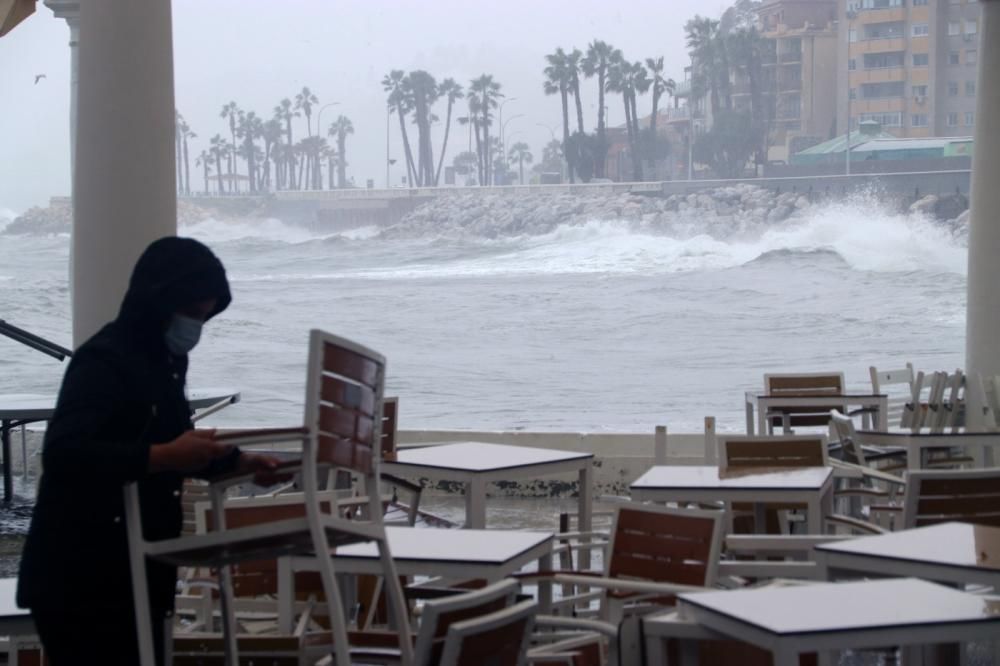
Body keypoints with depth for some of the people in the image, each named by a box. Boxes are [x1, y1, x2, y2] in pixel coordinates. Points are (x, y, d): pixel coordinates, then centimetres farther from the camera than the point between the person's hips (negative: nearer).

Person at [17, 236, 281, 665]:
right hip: (80, 582, -9)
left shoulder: (165, 361, 12)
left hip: (135, 577, 9)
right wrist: (164, 456, -37)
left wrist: (240, 462, 15)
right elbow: (62, 453, -30)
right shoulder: (103, 361, -16)